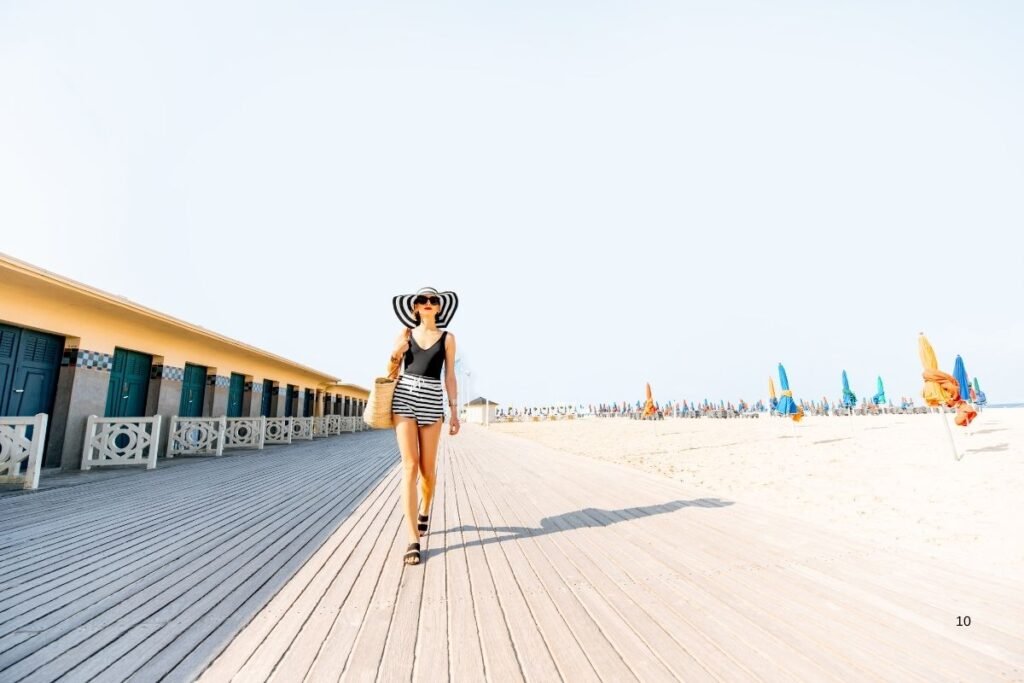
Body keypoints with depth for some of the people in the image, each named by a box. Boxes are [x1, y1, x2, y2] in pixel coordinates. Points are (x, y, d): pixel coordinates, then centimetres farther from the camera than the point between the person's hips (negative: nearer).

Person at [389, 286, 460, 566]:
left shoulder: (447, 338, 7)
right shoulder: (405, 334, 10)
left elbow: (450, 377, 5)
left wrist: (454, 411, 1)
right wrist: (398, 348, -4)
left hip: (431, 401, 0)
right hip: (404, 398, 1)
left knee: (427, 468, 5)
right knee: (410, 466, -6)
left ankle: (424, 511, 39)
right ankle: (414, 541, -2)